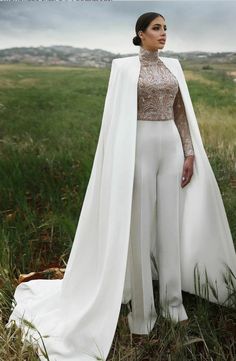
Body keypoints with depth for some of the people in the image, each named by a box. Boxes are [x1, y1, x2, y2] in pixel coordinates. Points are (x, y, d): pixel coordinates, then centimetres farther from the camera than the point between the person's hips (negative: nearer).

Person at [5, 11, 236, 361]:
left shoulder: (173, 66, 14)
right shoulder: (124, 67, -2)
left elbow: (181, 113, 13)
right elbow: (117, 118, -6)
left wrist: (190, 153, 6)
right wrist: (122, 162, -11)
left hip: (170, 148, 5)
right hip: (140, 148, -5)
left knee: (170, 223, 8)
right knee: (139, 226, -1)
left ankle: (172, 299, 24)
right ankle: (141, 305, 14)